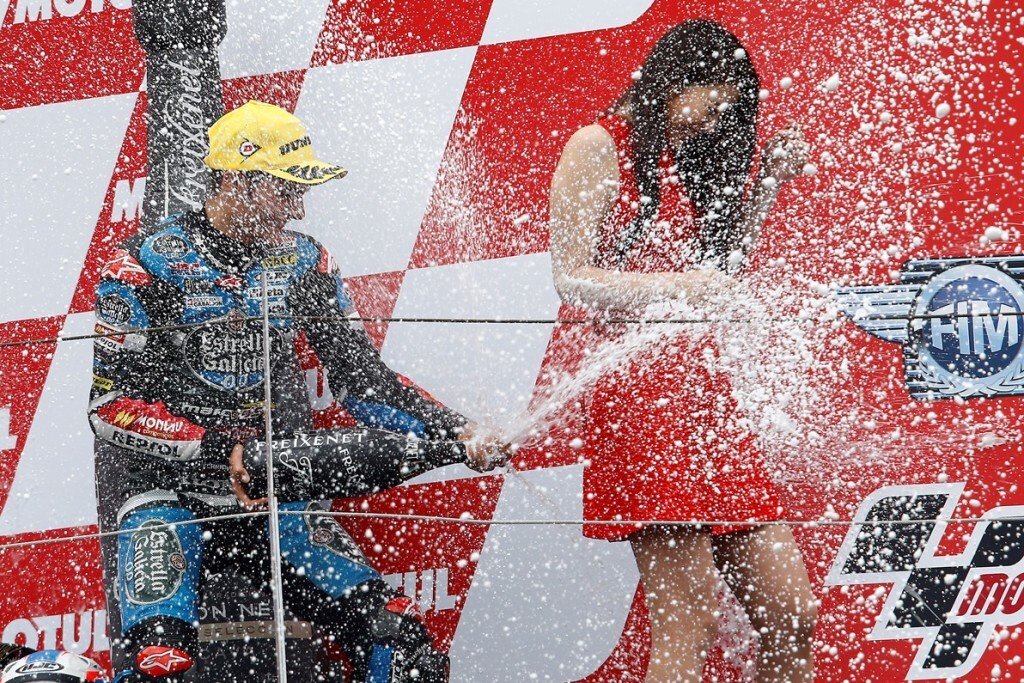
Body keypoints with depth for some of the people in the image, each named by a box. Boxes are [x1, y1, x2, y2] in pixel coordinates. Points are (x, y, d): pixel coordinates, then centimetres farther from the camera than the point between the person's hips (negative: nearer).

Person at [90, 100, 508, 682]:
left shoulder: (303, 263, 7)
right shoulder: (145, 266, -8)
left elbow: (361, 377, 9)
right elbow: (113, 403, -12)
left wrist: (455, 433, -4)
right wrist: (221, 450, -22)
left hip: (277, 489, 4)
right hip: (164, 488, -4)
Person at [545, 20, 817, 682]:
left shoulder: (685, 162, 23)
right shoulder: (600, 147, 0)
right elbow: (572, 278, -6)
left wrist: (770, 182, 16)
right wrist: (678, 286, -15)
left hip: (696, 379, 8)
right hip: (631, 381, -8)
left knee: (792, 614, 1)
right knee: (689, 624, -15)